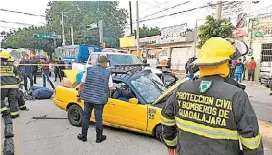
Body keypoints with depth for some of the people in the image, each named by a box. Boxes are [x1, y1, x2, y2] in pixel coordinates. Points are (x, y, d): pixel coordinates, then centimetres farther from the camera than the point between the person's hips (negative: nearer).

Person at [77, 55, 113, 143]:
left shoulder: (89, 70, 1)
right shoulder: (107, 73, -4)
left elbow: (81, 84, 1)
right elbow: (110, 88, -1)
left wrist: (79, 95, 12)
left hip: (87, 97, 2)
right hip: (99, 99, -2)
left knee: (86, 116, 16)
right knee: (98, 118, 9)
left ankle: (83, 136, 26)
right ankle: (99, 137, 21)